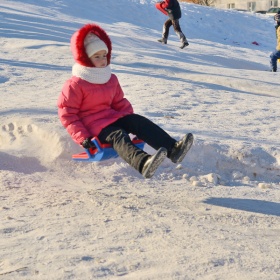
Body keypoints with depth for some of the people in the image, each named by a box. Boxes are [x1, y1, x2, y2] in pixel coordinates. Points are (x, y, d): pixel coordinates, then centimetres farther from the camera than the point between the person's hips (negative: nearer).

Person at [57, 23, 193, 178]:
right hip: (93, 127, -7)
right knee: (118, 136, -35)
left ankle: (172, 149, -31)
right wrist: (82, 137, -18)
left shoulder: (111, 79, 13)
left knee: (140, 122, -15)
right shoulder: (75, 85, -9)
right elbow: (67, 113, -10)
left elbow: (120, 103, 20)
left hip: (111, 117, 8)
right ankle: (143, 163, -65)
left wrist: (131, 121, 4)